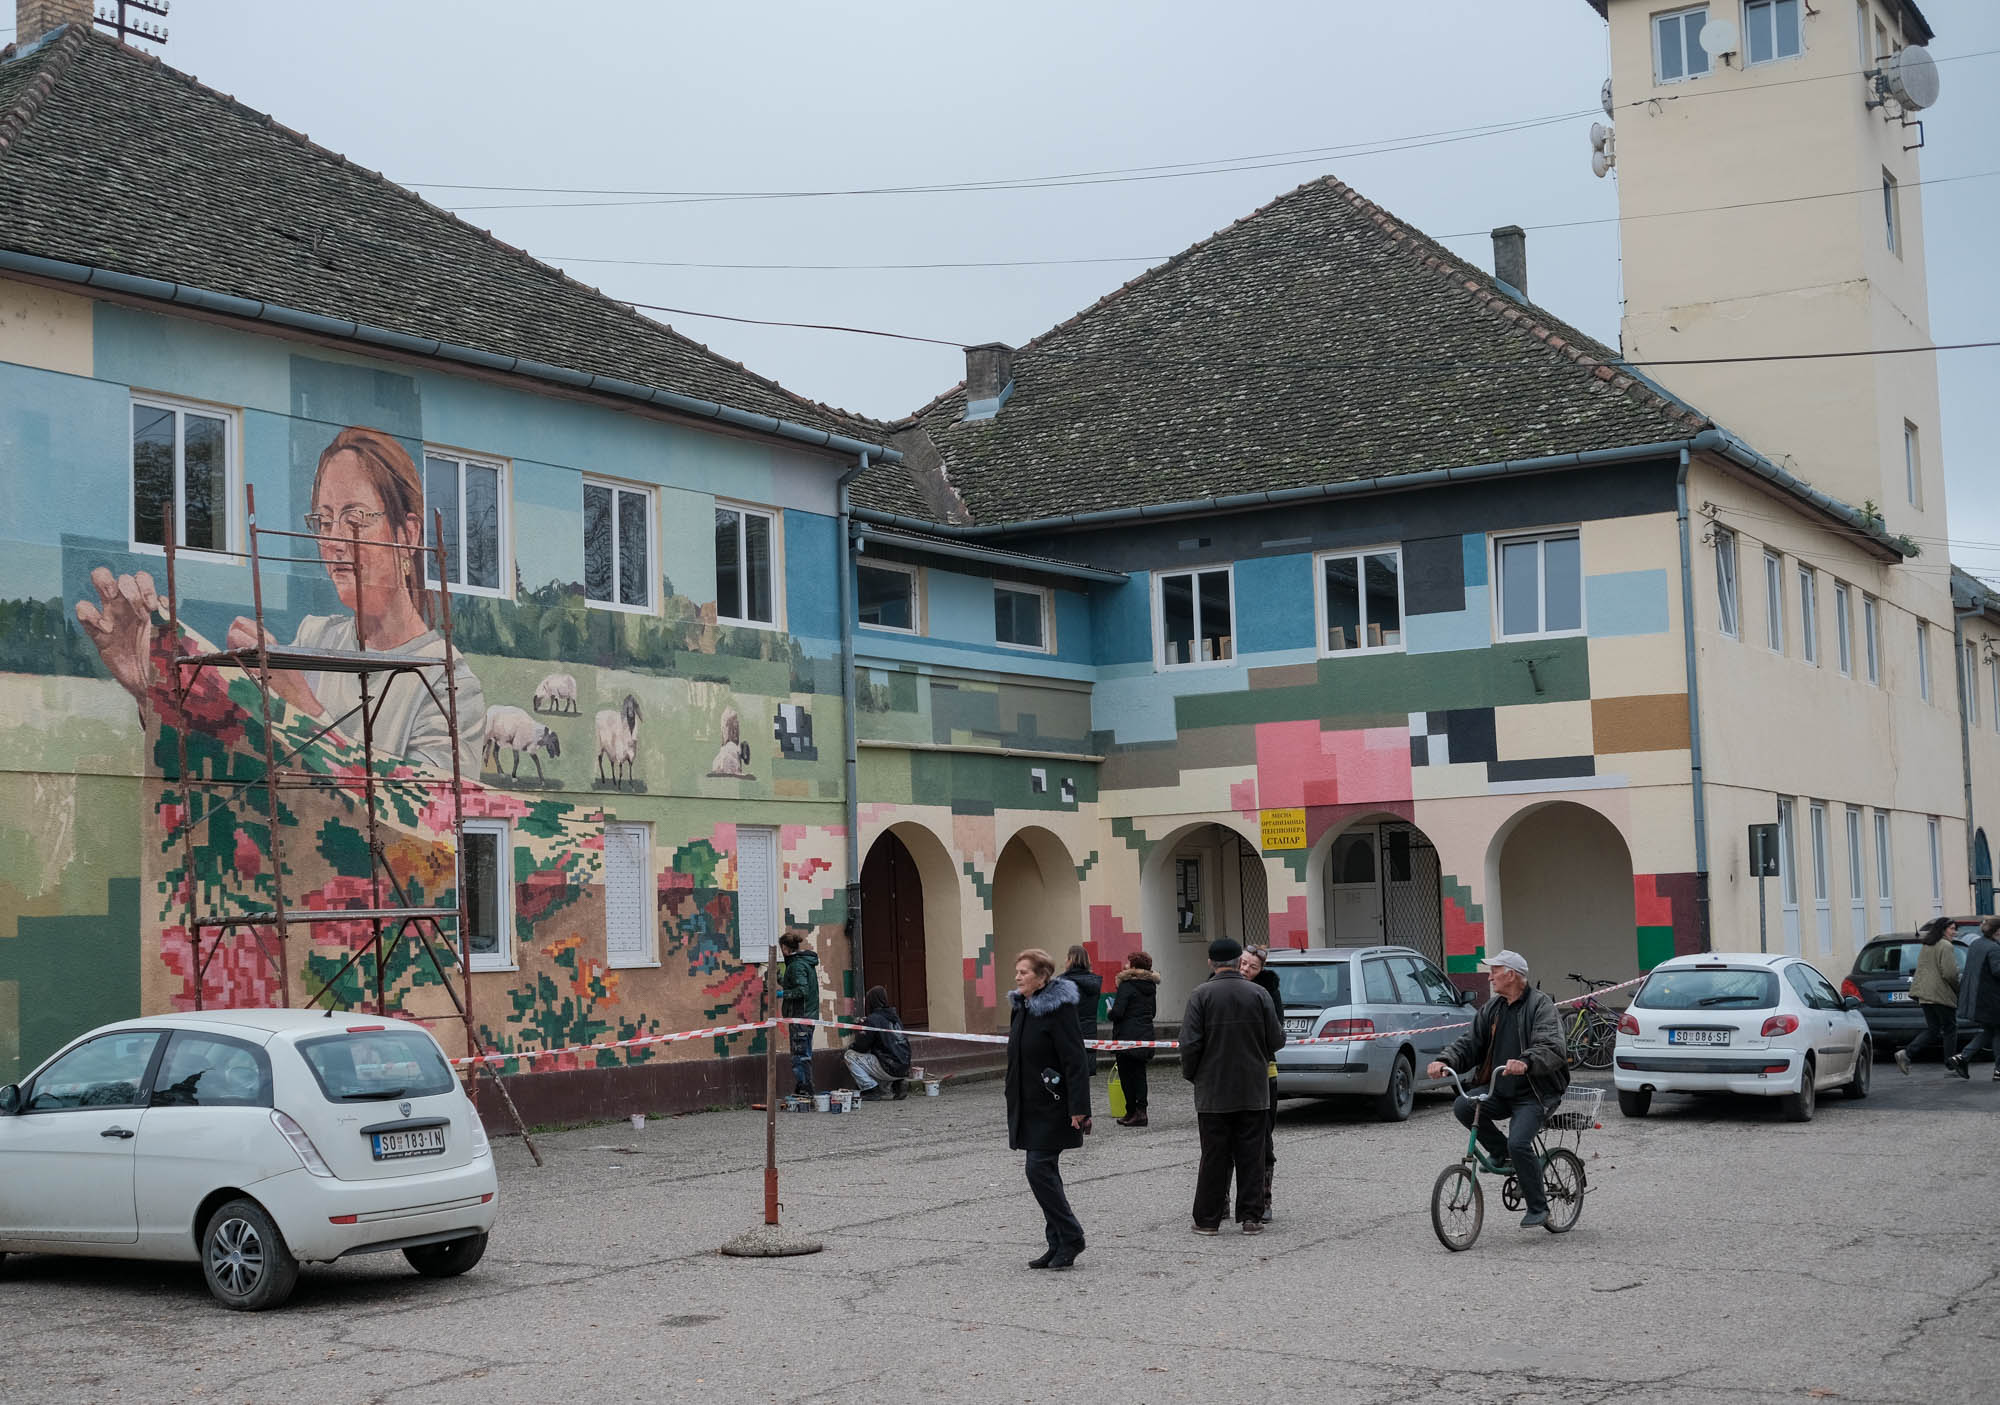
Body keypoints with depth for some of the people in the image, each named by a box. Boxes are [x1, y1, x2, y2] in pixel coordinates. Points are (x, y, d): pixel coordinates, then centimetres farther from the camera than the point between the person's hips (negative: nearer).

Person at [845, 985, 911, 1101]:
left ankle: (871, 1091, -3)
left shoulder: (872, 1019, -11)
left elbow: (861, 1046, -8)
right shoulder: (895, 1017, 13)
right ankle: (897, 1084, 15)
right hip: (904, 1068, 8)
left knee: (851, 1056, 1)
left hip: (890, 1069, -8)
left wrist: (850, 1046, 15)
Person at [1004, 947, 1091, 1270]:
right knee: (1043, 1173, 10)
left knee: (1040, 1170, -12)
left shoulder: (1058, 1009, -14)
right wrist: (1015, 1104, 21)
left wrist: (1078, 1108, -23)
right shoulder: (1021, 1008, 12)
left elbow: (1074, 1061, -18)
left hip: (1051, 1109, -9)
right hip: (1028, 1107, 9)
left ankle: (1069, 1237, 0)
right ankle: (1059, 1245, 15)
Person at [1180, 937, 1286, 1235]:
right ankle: (1251, 1216, 8)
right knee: (1251, 1155, 8)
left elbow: (1190, 1043, -12)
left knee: (1214, 1156, 5)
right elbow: (1276, 1040, 0)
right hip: (1253, 1090, 1)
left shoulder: (1201, 995, -8)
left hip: (1213, 1090, -1)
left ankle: (1208, 1219, 8)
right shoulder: (1259, 995, -2)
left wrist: (1190, 1074, 5)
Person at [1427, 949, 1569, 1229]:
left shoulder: (1540, 1005, -9)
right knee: (1463, 1106, -18)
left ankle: (1538, 1207, -4)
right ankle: (1501, 1153, 4)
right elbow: (1469, 1043, 7)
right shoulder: (1492, 1009, 13)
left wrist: (1526, 1063, -44)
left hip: (1533, 1093, -7)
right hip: (1500, 1091, 7)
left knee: (1519, 1143, -24)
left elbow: (1552, 1048, -24)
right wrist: (1445, 1061, -14)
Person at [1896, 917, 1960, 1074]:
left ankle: (1906, 1053, -9)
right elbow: (1949, 973, -19)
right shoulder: (1946, 946, -12)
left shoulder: (1926, 947, 16)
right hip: (1942, 995, -8)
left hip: (1925, 996, 8)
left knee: (1931, 1031, 9)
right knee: (1950, 1029, 5)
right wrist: (1959, 988, -2)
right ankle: (1951, 1067, 8)